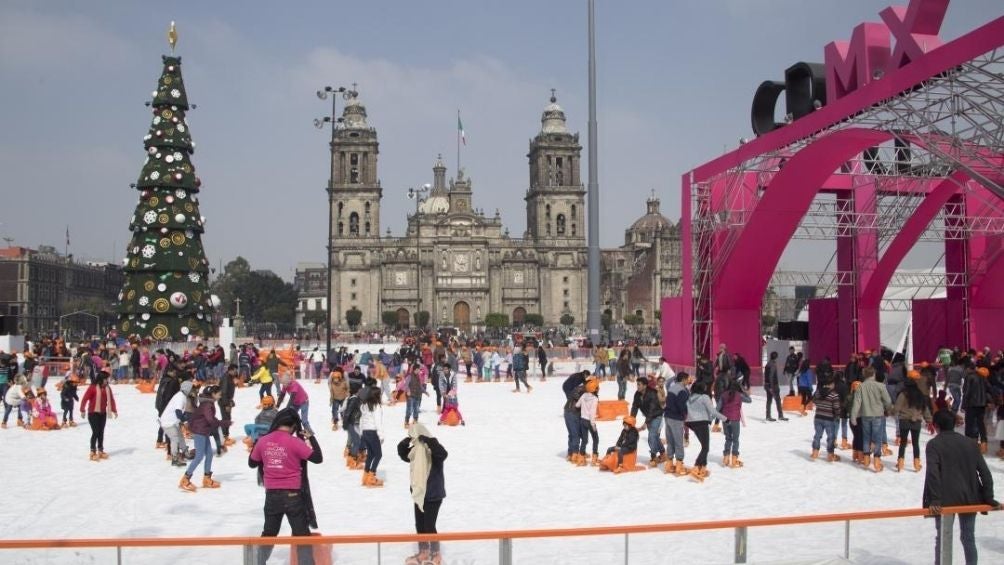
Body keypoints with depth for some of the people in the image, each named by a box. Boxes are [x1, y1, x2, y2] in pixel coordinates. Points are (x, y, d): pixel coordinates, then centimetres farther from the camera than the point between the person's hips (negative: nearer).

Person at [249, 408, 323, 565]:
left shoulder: (263, 441, -3)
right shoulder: (294, 442, -15)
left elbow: (252, 463, 11)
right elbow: (317, 458, -11)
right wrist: (311, 438, 0)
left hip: (271, 495, 4)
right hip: (292, 495, -4)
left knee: (269, 533, 21)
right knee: (302, 534, 4)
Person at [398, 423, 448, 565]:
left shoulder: (433, 450, -18)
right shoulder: (415, 450, 4)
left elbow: (443, 453, -38)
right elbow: (403, 454, 16)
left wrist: (428, 440, -35)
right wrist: (405, 442, -4)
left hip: (433, 495, -8)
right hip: (419, 494, 8)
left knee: (429, 526, -5)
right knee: (420, 525, 14)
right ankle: (423, 553, 29)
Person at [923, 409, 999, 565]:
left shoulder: (933, 444, -6)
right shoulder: (969, 443, 7)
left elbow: (932, 473, -17)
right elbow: (985, 472, 3)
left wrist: (934, 500, -18)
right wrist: (989, 499, 4)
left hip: (946, 499, -4)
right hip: (970, 499, 4)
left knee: (942, 538, 6)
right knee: (968, 537, 14)